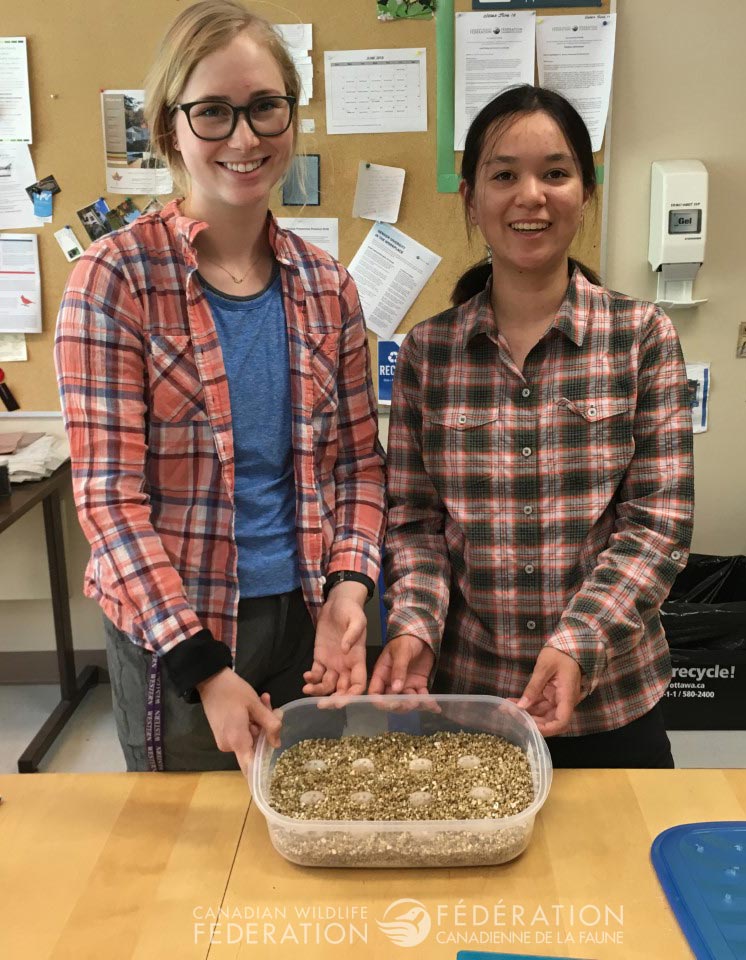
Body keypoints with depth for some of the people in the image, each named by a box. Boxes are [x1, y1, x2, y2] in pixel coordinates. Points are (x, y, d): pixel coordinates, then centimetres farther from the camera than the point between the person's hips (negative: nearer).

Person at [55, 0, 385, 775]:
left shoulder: (324, 287, 2)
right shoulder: (116, 278, -11)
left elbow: (356, 459, 6)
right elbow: (107, 493, -14)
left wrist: (349, 586, -10)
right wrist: (203, 667, -19)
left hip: (309, 623, 4)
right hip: (171, 632, -3)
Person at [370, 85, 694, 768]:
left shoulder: (643, 336, -5)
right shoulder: (427, 351, -1)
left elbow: (658, 521, -9)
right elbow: (415, 521, 1)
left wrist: (580, 644, -21)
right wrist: (414, 627, -16)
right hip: (461, 689, 1)